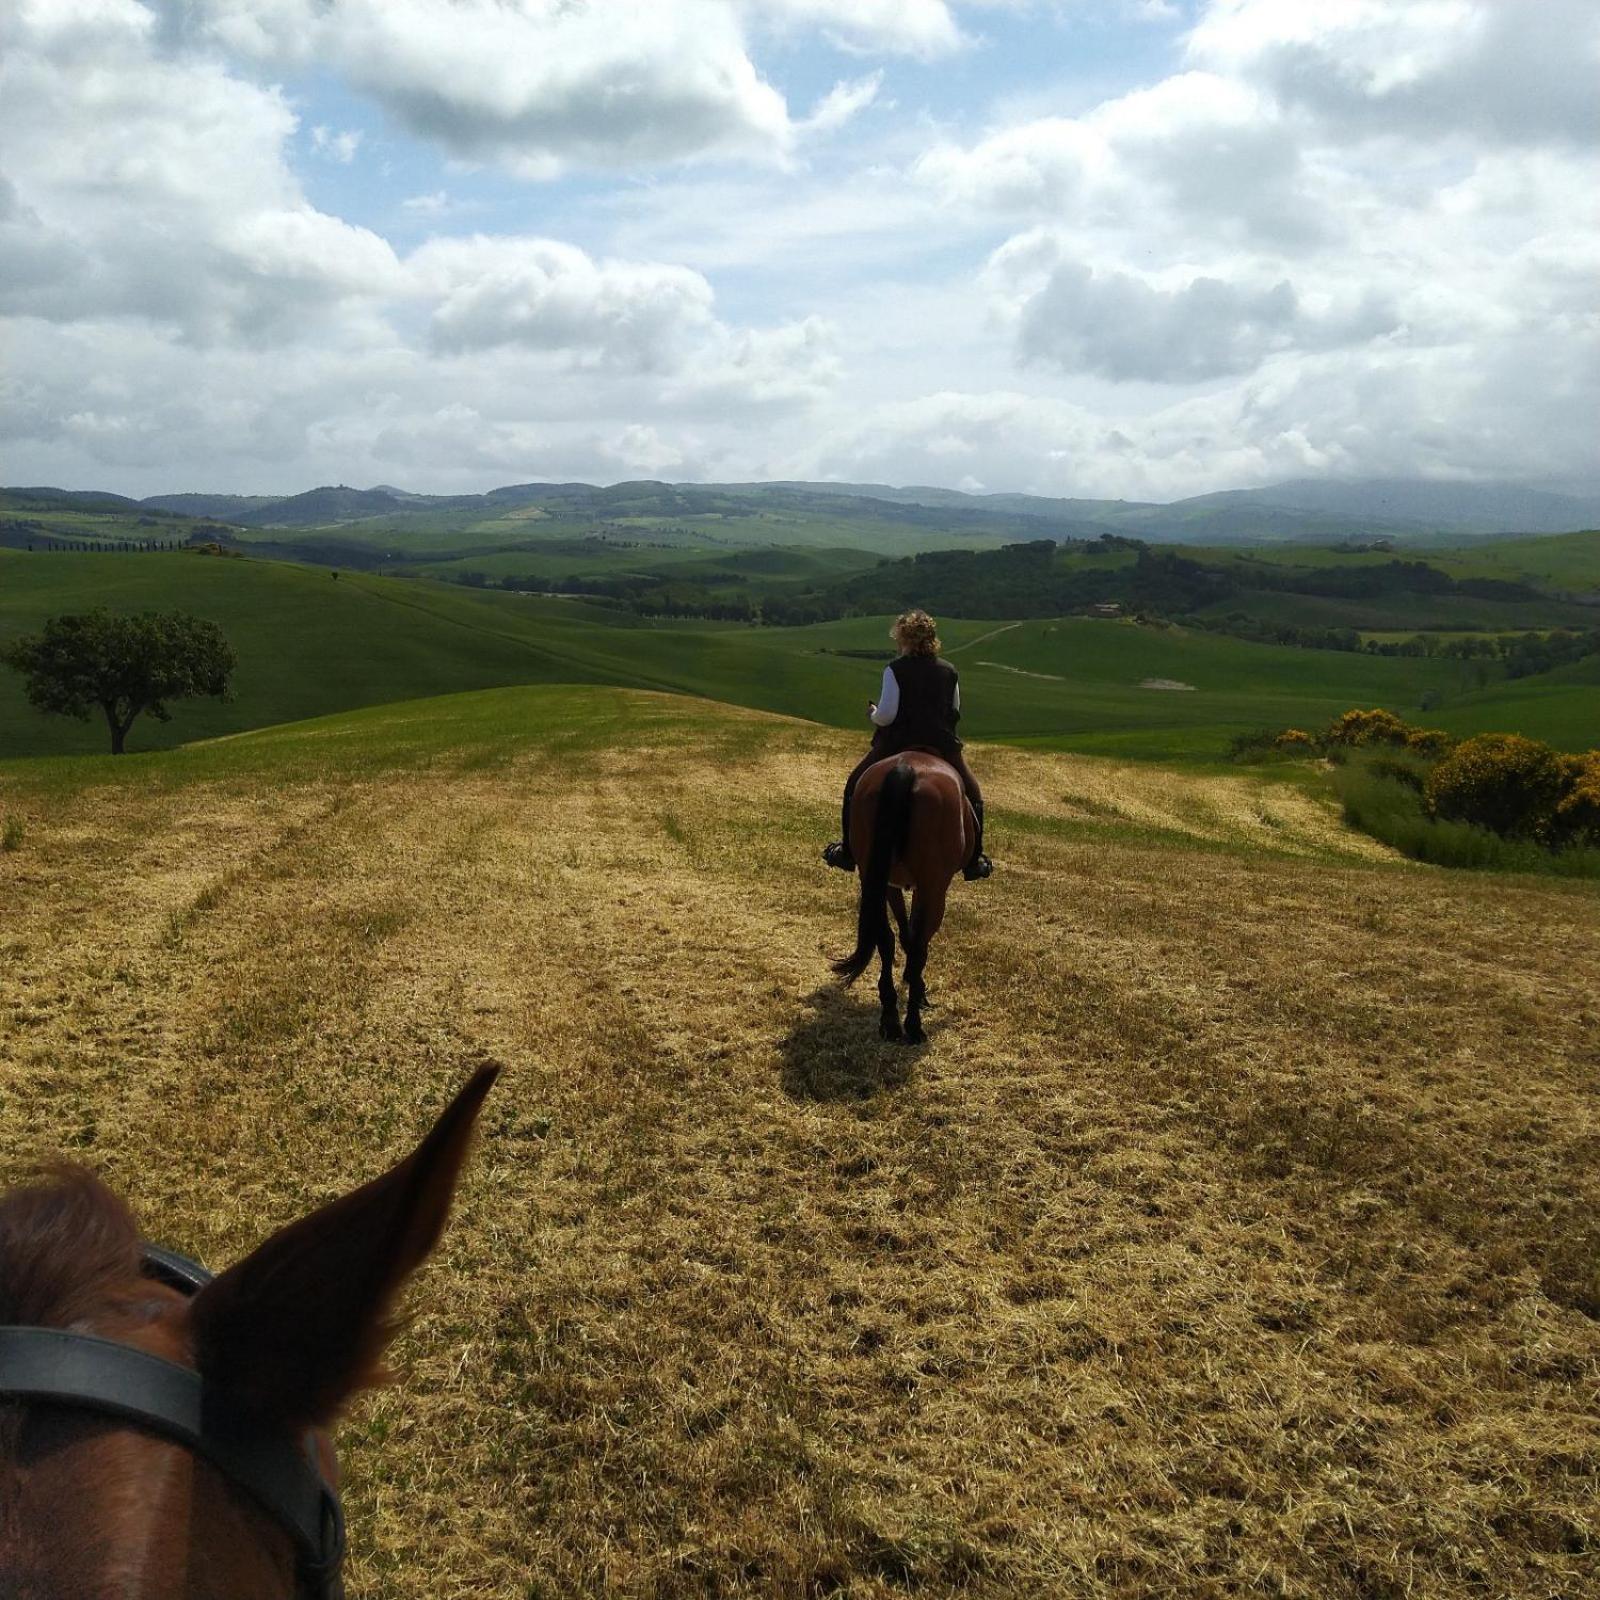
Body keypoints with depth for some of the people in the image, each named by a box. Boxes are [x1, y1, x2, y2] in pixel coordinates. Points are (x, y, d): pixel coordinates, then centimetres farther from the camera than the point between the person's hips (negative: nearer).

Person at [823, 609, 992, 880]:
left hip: (896, 745, -2)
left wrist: (872, 713, 6)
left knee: (854, 786, 19)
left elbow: (885, 715, -15)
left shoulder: (895, 670, -9)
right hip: (943, 746, 2)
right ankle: (973, 860, 17)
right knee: (972, 795, 21)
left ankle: (847, 852, 20)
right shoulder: (949, 672, 4)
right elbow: (955, 715, 10)